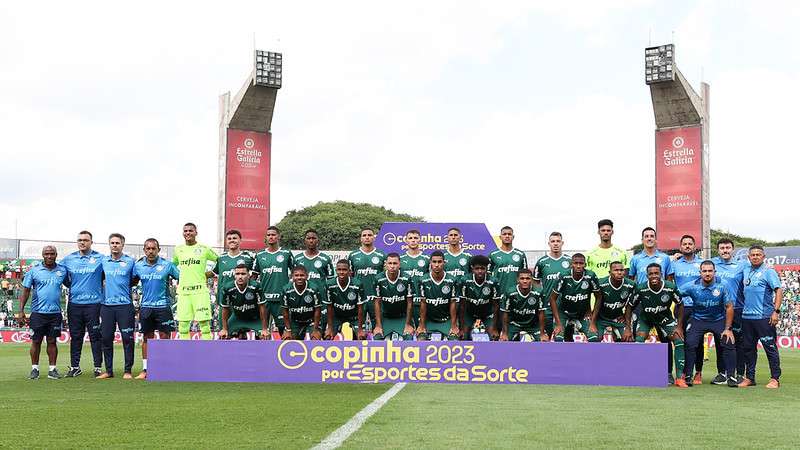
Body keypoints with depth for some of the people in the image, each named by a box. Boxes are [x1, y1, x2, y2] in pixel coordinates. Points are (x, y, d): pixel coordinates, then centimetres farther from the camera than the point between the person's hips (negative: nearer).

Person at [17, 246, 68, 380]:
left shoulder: (62, 271, 6)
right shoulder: (34, 271, 1)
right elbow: (25, 291, 2)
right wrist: (21, 311, -4)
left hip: (55, 313, 1)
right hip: (38, 312, -1)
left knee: (52, 341, 6)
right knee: (36, 341, 3)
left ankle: (52, 369, 11)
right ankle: (34, 369, 11)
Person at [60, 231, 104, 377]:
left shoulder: (100, 258, 1)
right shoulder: (68, 259, 10)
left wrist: (98, 287, -1)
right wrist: (72, 287, 13)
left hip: (93, 303, -3)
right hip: (74, 303, 3)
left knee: (95, 336, -1)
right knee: (75, 336, 8)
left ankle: (98, 367, 4)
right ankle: (74, 367, 15)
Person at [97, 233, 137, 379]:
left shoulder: (130, 261, 3)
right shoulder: (103, 261, 10)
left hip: (125, 305, -3)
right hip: (107, 305, 3)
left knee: (127, 338, -4)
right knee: (106, 338, 5)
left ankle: (128, 370, 4)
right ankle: (108, 370, 15)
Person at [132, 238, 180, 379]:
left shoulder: (167, 265, -4)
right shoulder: (138, 266, 4)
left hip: (163, 306, -3)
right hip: (146, 306, 3)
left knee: (164, 337, -2)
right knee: (147, 338, 8)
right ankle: (145, 370, 14)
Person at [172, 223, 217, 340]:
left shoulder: (204, 249, 2)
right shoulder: (178, 250, 13)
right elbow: (172, 266, 29)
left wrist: (210, 273, 2)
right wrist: (178, 276, 15)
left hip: (200, 290, -3)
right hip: (183, 291, 3)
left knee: (204, 322, -6)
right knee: (183, 324, 2)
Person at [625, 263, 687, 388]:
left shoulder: (670, 288, -23)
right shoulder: (641, 289, -25)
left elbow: (680, 305, -5)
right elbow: (629, 306, -9)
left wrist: (679, 326, -9)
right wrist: (628, 328, -13)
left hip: (665, 317, 1)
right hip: (645, 318, -1)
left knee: (679, 340, -15)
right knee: (639, 341, -22)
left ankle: (680, 377, -9)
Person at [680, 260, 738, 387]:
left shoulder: (721, 286, -15)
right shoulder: (692, 286, -16)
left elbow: (729, 307, -7)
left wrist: (728, 328, -8)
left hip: (719, 320, 0)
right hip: (698, 319, 0)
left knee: (728, 344, -13)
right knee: (690, 344, -16)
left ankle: (731, 376, 0)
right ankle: (687, 375, -4)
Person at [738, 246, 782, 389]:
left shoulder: (769, 271, -5)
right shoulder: (746, 271, 15)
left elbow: (778, 291, -12)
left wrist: (776, 311, -20)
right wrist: (743, 310, 17)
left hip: (764, 317, -7)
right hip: (747, 316, 7)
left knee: (770, 347, -4)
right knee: (748, 348, 11)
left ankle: (775, 379, 0)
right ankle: (749, 378, 19)